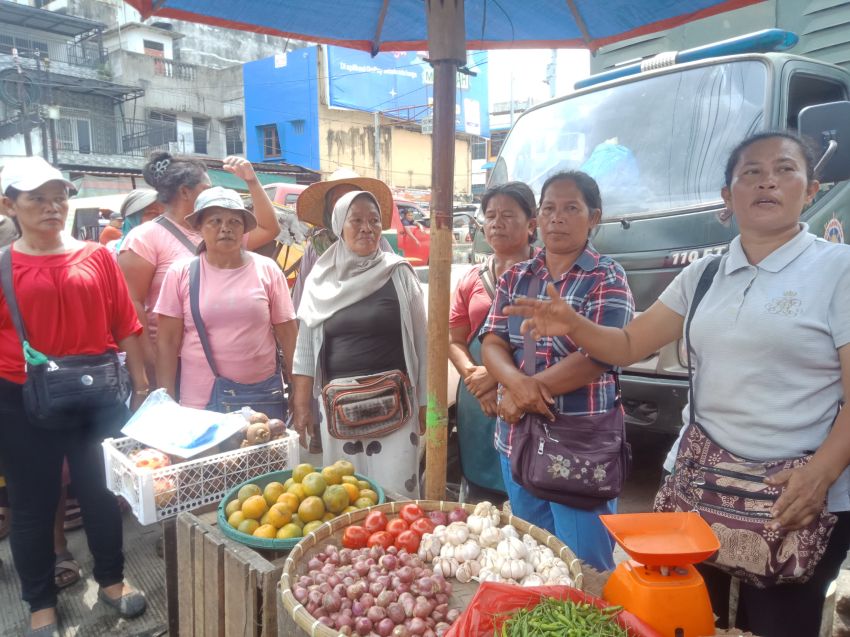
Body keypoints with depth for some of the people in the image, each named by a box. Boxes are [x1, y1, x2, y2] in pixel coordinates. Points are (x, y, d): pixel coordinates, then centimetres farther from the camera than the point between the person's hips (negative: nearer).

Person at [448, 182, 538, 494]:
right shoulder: (471, 279, 12)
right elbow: (455, 340, 12)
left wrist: (497, 375, -15)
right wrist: (472, 376, -7)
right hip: (479, 404, 5)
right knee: (481, 483, 12)